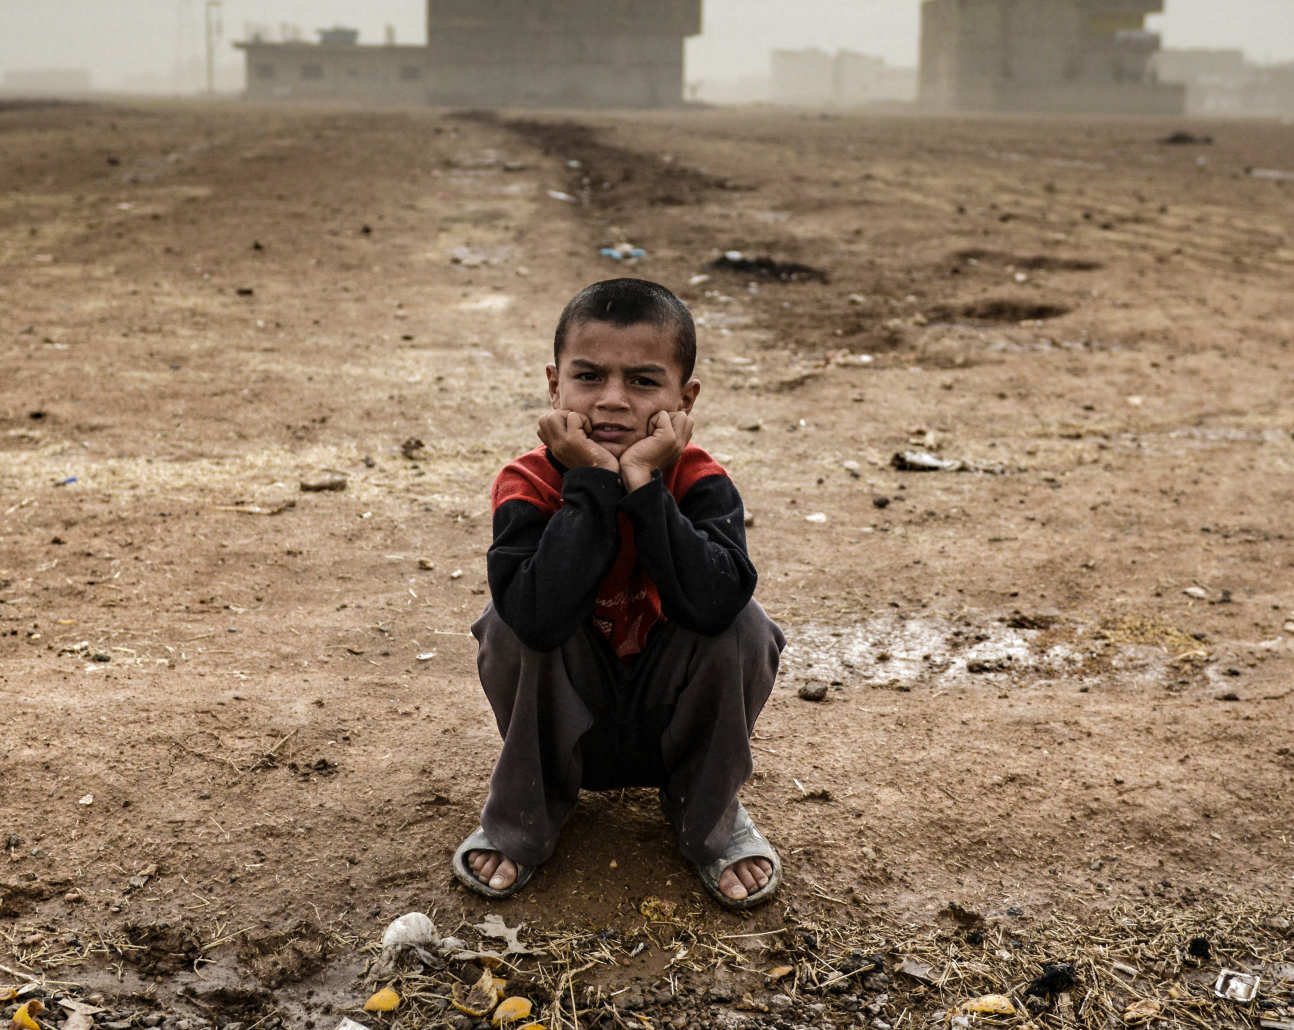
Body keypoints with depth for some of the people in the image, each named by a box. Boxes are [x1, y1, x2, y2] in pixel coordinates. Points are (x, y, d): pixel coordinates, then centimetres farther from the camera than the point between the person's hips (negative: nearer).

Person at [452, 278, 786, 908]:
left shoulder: (702, 484, -19)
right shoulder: (528, 485, -20)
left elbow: (711, 603, -39)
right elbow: (541, 615, -39)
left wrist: (643, 483, -38)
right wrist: (593, 481, -37)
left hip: (674, 718, 1)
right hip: (564, 726, 0)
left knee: (742, 625, -26)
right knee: (510, 622, -27)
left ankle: (709, 815, -1)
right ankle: (522, 815, -2)